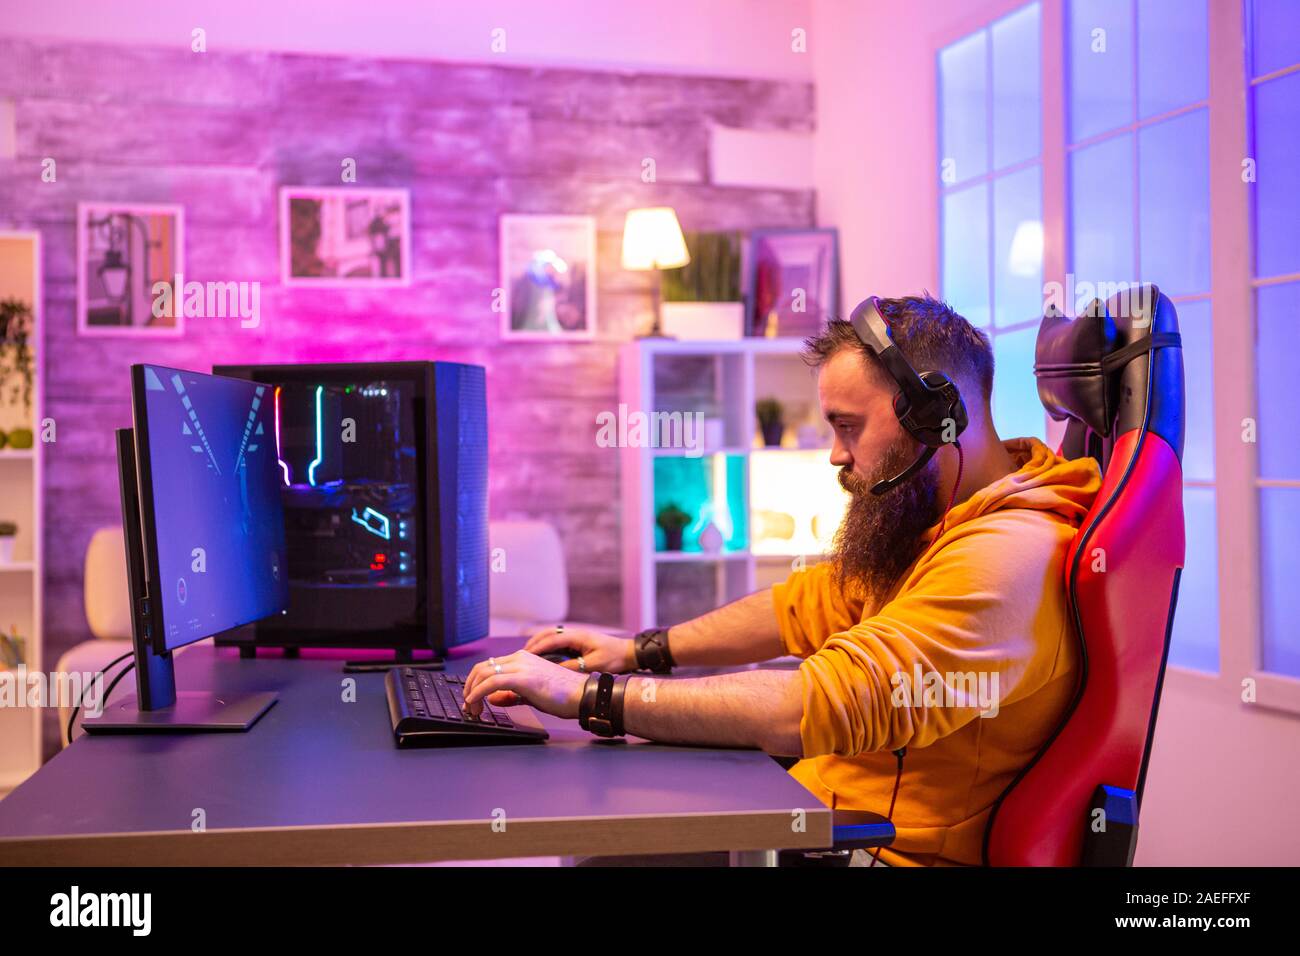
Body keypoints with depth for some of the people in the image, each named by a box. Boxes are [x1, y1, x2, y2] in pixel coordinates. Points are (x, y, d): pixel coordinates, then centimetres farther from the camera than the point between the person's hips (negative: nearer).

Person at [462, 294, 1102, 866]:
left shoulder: (1005, 560, -25)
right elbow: (809, 605, 18)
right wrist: (640, 649, 10)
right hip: (823, 813, 9)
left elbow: (817, 708, -32)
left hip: (893, 848, -9)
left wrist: (586, 693, -27)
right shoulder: (932, 522, 9)